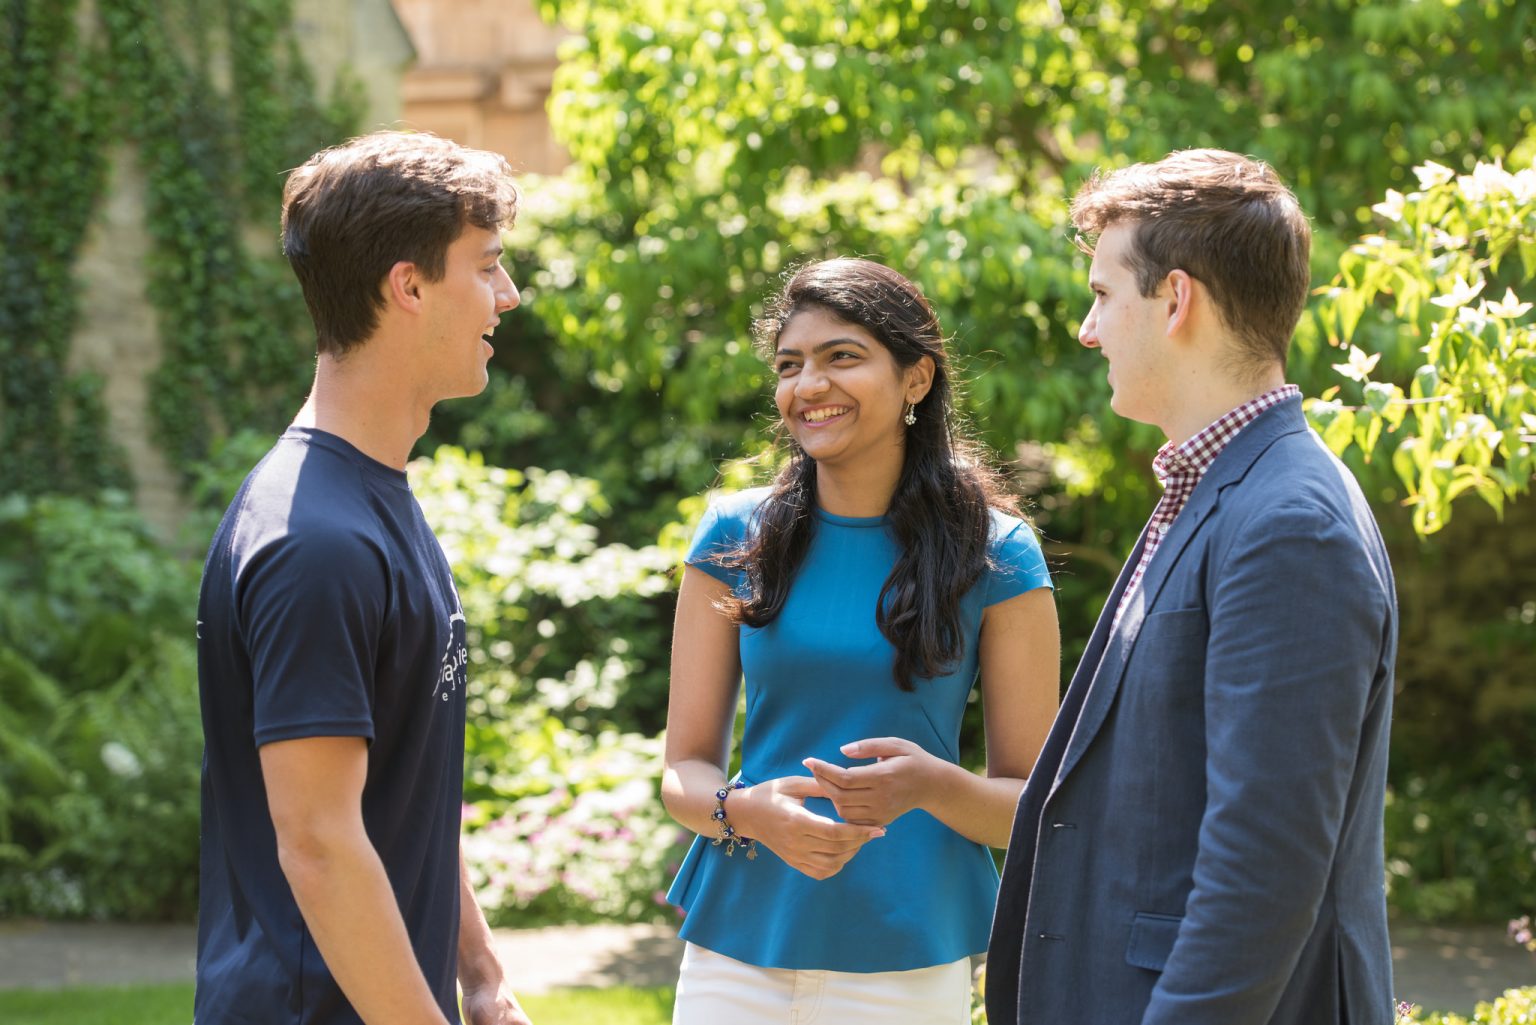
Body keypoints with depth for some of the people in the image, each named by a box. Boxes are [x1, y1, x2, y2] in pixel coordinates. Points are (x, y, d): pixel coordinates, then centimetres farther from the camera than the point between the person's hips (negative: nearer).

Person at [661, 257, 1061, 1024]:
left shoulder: (994, 556, -2)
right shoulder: (735, 539, 3)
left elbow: (1033, 803, 0)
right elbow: (684, 772, 4)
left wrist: (931, 786, -20)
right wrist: (748, 810, -18)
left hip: (906, 958, -1)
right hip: (740, 940, 2)